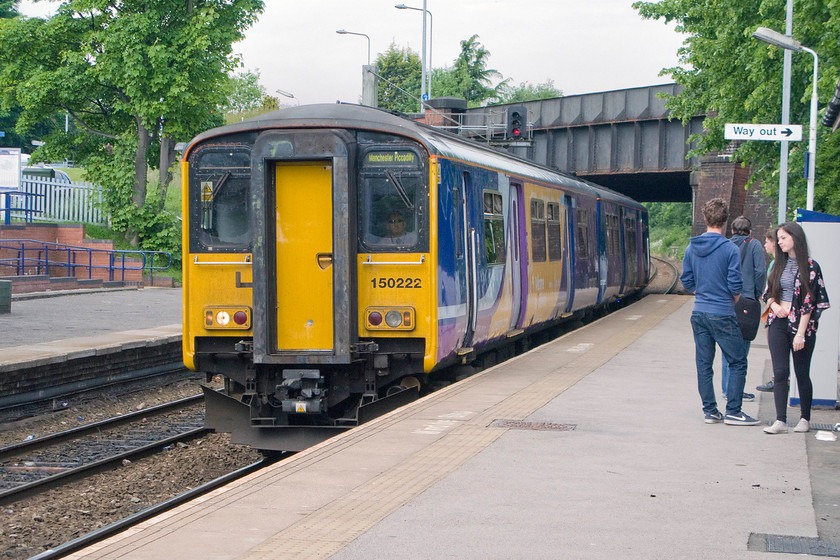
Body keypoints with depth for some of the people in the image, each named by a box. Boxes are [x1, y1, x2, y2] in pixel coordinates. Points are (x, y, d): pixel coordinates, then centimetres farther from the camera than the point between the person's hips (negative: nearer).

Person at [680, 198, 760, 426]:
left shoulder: (692, 248, 4)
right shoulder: (730, 250, -12)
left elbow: (687, 281, 8)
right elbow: (735, 285, -12)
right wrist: (733, 300, 8)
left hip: (699, 313, 6)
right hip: (722, 314, -6)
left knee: (704, 364, 10)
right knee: (737, 362, 4)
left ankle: (710, 411, 13)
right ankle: (733, 412, 0)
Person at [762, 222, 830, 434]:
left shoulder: (810, 266, -7)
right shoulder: (779, 264, 11)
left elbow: (809, 302, -10)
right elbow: (768, 292, 19)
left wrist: (801, 333, -15)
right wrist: (774, 305, -4)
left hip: (801, 324, -4)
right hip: (778, 323, 5)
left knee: (802, 373, 4)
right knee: (780, 372, -3)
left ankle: (805, 419, 17)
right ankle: (781, 421, -5)